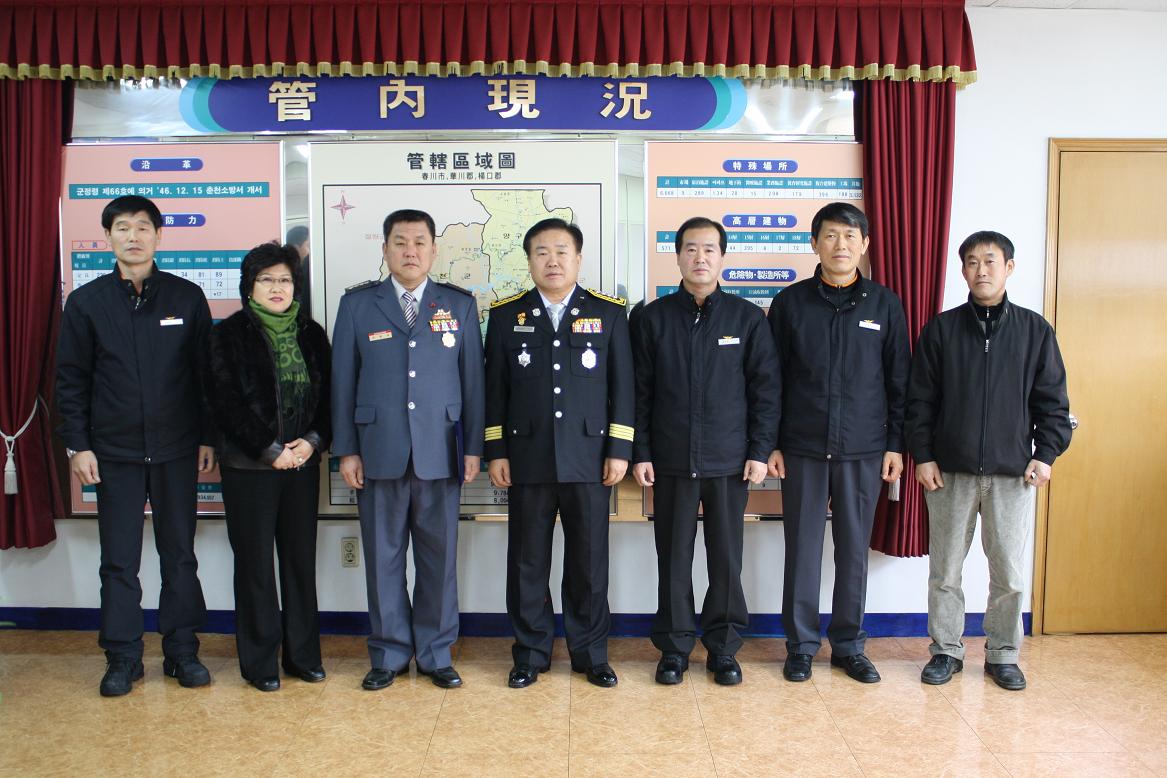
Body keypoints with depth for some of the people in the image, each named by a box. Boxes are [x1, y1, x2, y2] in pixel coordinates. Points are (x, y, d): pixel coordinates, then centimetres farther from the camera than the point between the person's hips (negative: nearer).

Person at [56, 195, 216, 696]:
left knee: (179, 555, 8)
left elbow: (205, 373, 4)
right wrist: (77, 445, -2)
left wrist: (207, 438, 1)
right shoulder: (86, 302, 2)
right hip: (114, 452, 0)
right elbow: (71, 380, 4)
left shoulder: (186, 297, 2)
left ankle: (182, 651, 20)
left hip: (176, 450, 0)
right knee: (119, 560, 7)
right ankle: (123, 658, 19)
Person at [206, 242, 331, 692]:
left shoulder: (311, 334, 9)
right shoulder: (229, 335, -2)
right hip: (249, 468, -3)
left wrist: (313, 440, -8)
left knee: (301, 558, 7)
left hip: (302, 464, 3)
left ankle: (303, 654, 19)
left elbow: (327, 397, 9)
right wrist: (270, 451, -12)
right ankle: (260, 662, 15)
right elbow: (225, 403, -8)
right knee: (255, 563, 4)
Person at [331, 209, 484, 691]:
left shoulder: (460, 305, 7)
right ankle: (389, 654, 22)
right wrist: (346, 449, 0)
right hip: (378, 452, 0)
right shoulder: (357, 304, 6)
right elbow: (343, 380, 5)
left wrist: (473, 447, 1)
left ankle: (435, 654, 21)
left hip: (440, 452, 0)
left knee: (439, 557, 7)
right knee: (383, 556, 7)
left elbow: (472, 379, 6)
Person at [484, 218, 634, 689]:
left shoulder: (609, 313, 5)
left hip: (590, 458, 0)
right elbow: (495, 388, 7)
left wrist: (619, 450, -3)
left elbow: (622, 386, 3)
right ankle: (530, 654, 23)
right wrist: (496, 451, 1)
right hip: (527, 460, 1)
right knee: (527, 563, 8)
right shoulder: (506, 315, 7)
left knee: (589, 562, 7)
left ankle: (590, 654, 22)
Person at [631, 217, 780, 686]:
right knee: (673, 559, 7)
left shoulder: (748, 318, 3)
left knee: (726, 558, 7)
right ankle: (674, 648, 20)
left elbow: (765, 389, 3)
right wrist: (640, 453, -1)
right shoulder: (653, 318, 4)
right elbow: (640, 391, 3)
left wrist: (760, 451, -3)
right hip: (671, 460, 0)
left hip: (729, 461, 0)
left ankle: (723, 648, 22)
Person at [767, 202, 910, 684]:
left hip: (864, 451, 1)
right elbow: (770, 379, 3)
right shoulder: (790, 302, 2)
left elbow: (899, 381, 6)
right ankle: (801, 645, 18)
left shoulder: (884, 304, 4)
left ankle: (849, 646, 22)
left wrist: (896, 444, 1)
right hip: (802, 449, 0)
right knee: (802, 549, 5)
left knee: (854, 549, 8)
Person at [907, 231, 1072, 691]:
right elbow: (920, 399, 3)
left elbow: (1052, 400, 7)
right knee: (945, 570, 7)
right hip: (950, 471, 0)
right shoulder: (941, 330, 3)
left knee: (1010, 572, 5)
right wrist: (922, 455, -3)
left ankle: (1003, 655, 22)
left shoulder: (1035, 330, 5)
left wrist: (1046, 453, -2)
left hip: (1013, 472, 0)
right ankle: (946, 651, 22)